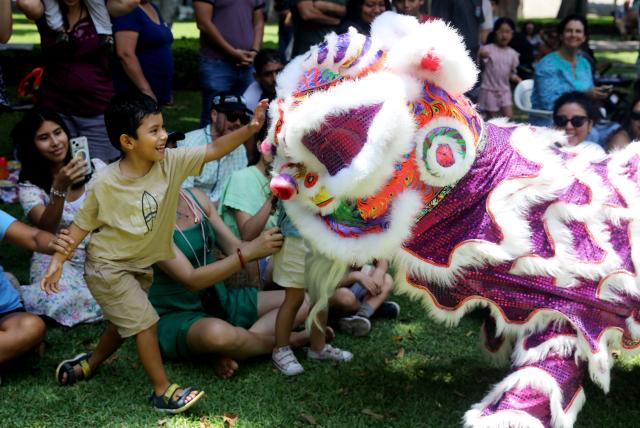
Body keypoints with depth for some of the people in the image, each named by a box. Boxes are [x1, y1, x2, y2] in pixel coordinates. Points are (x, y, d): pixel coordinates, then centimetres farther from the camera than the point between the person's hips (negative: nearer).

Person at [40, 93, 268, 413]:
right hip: (107, 266, -6)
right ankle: (163, 391, 3)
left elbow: (215, 149, -20)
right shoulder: (105, 184, -24)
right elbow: (81, 225, -13)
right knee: (145, 322, -10)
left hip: (141, 264, 7)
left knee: (124, 323, 22)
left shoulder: (171, 163, -15)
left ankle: (88, 364, 47)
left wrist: (250, 128, -33)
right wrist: (58, 261, -14)